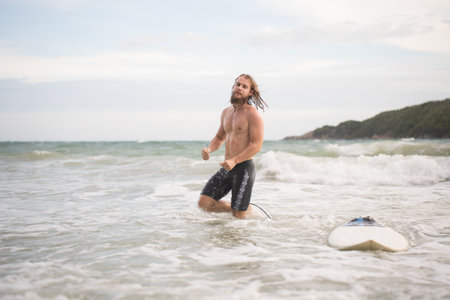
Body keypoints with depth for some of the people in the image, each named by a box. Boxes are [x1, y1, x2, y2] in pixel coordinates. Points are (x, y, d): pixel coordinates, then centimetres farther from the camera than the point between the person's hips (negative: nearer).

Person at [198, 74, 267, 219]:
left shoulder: (253, 114, -7)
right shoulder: (226, 112, 14)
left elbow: (257, 145, -15)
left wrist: (234, 161, -25)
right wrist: (209, 149, 3)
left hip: (243, 167, -6)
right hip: (227, 168, 7)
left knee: (238, 217, -5)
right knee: (204, 203, -3)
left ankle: (248, 210, 29)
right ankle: (236, 208, 19)